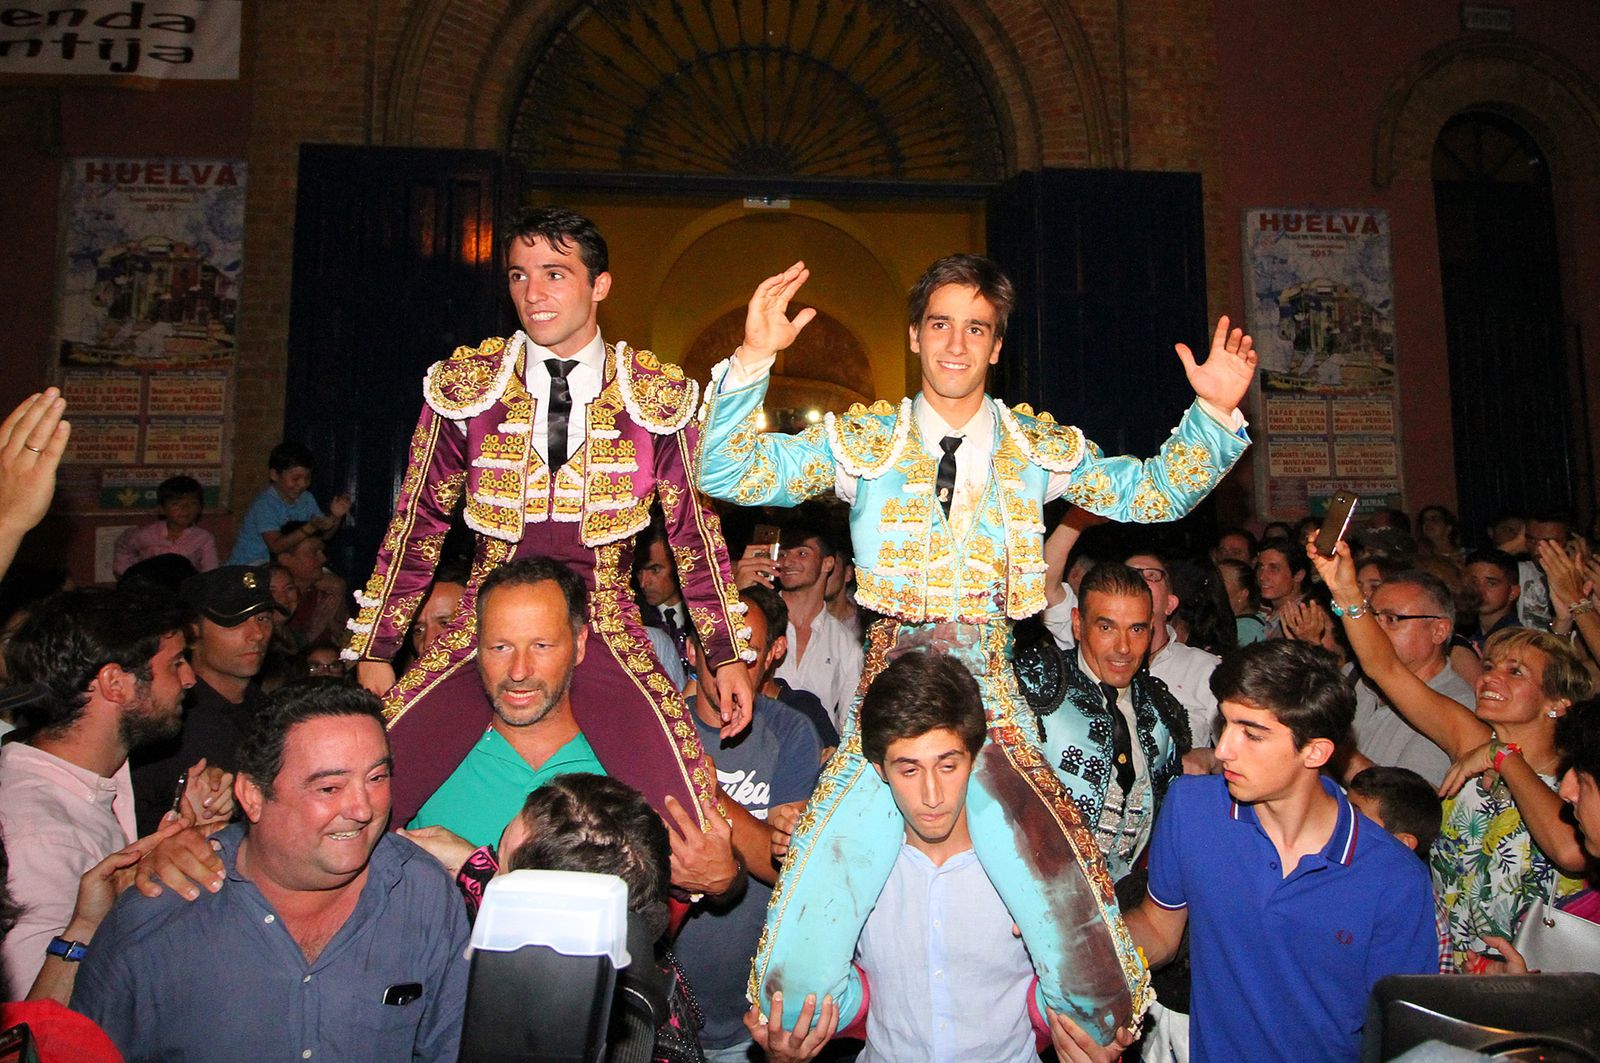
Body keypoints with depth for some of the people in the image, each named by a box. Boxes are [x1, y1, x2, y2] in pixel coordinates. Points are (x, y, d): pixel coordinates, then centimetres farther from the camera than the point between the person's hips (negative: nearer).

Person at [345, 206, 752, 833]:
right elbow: (418, 522, 8)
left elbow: (694, 530, 6)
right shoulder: (466, 385, 2)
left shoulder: (657, 397, -1)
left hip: (606, 635, -1)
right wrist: (375, 652, 7)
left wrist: (728, 656, 6)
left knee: (685, 828, -16)